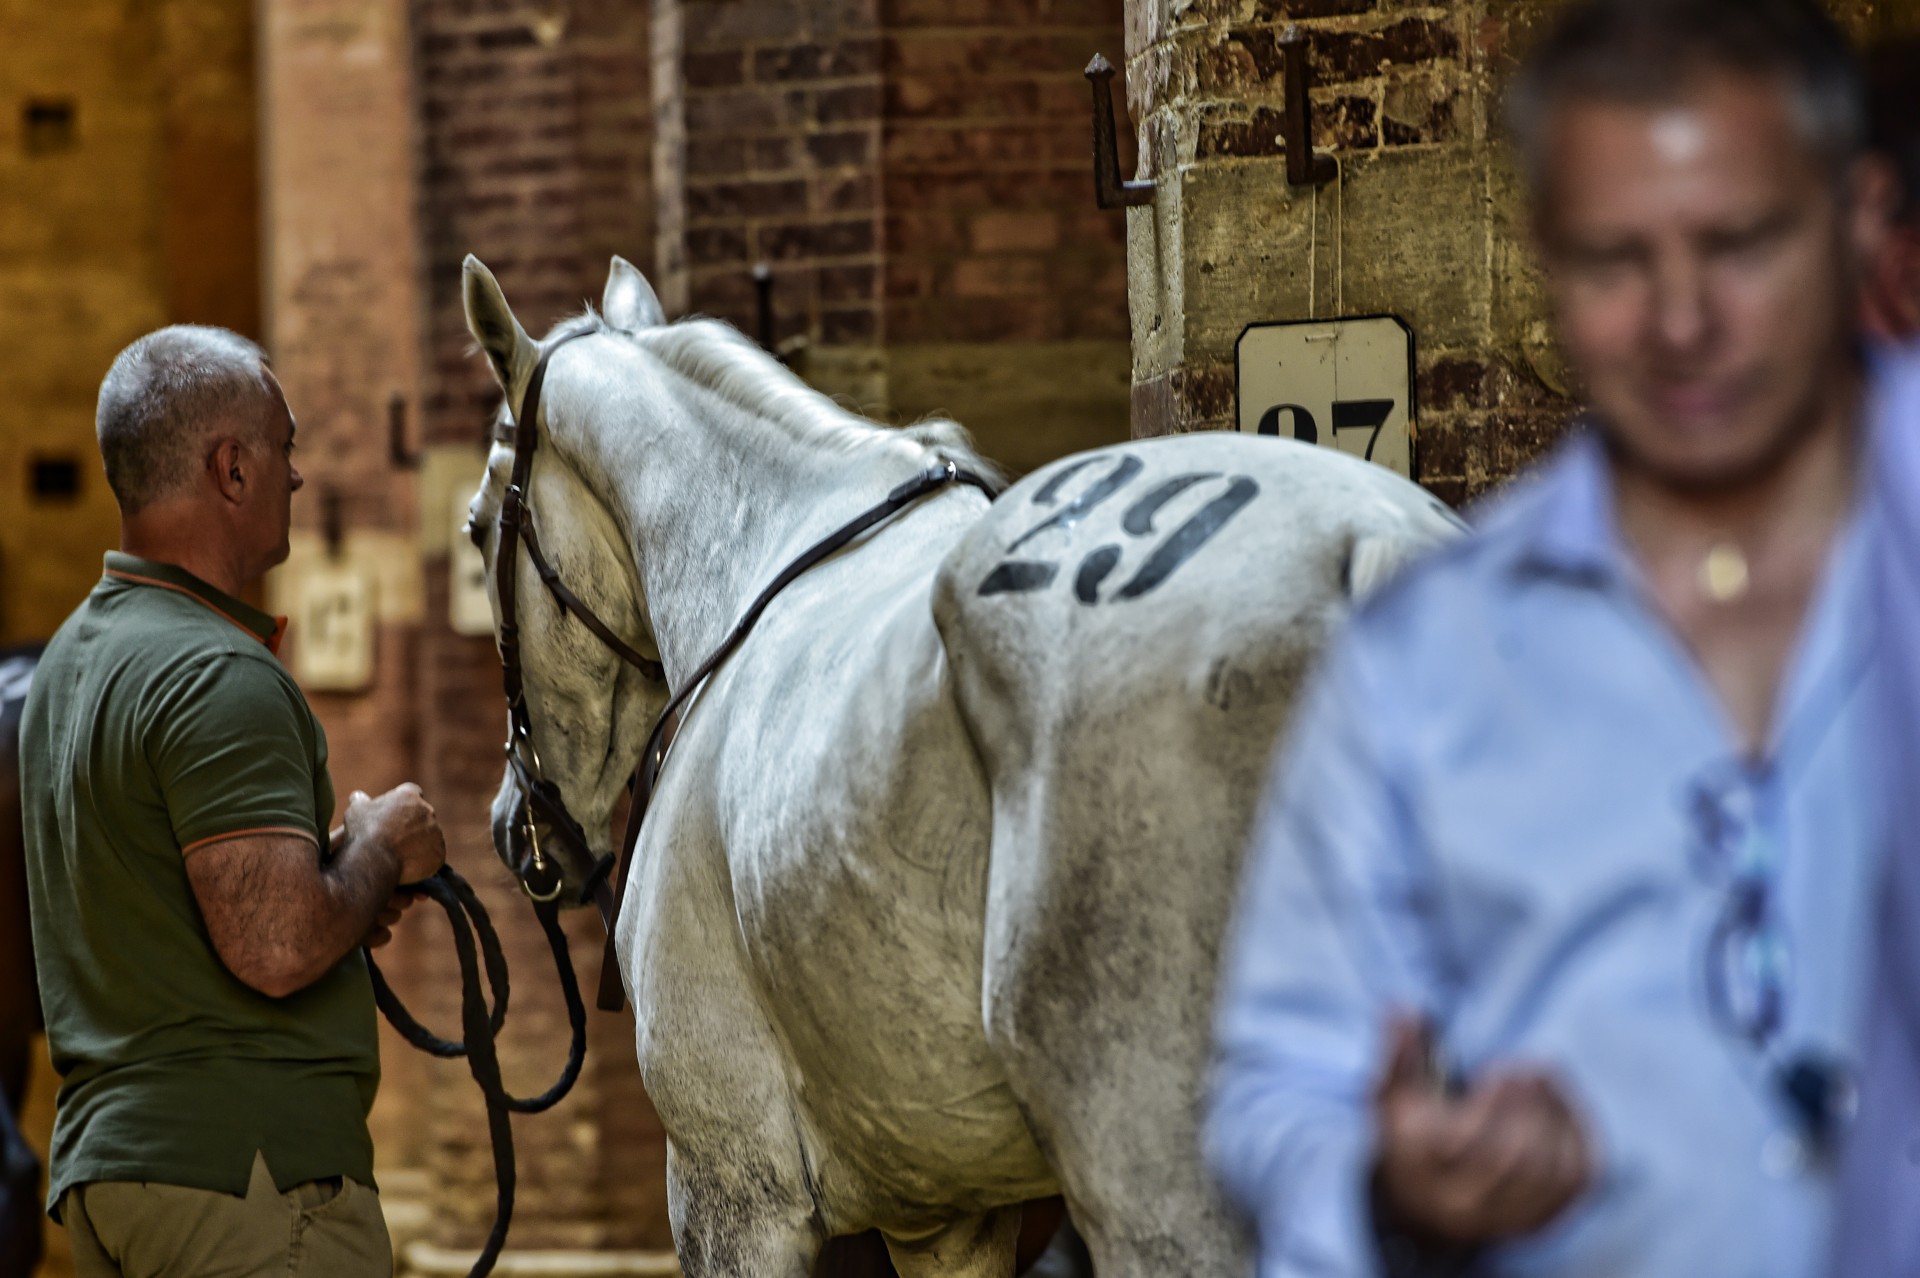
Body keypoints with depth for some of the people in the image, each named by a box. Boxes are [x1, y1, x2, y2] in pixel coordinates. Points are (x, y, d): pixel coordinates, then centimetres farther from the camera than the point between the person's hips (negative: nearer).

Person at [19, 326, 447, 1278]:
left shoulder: (71, 659, 16)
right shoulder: (219, 677, -16)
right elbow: (277, 947, -24)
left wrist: (343, 887, 16)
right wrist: (381, 850, -6)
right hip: (246, 1164, -10)